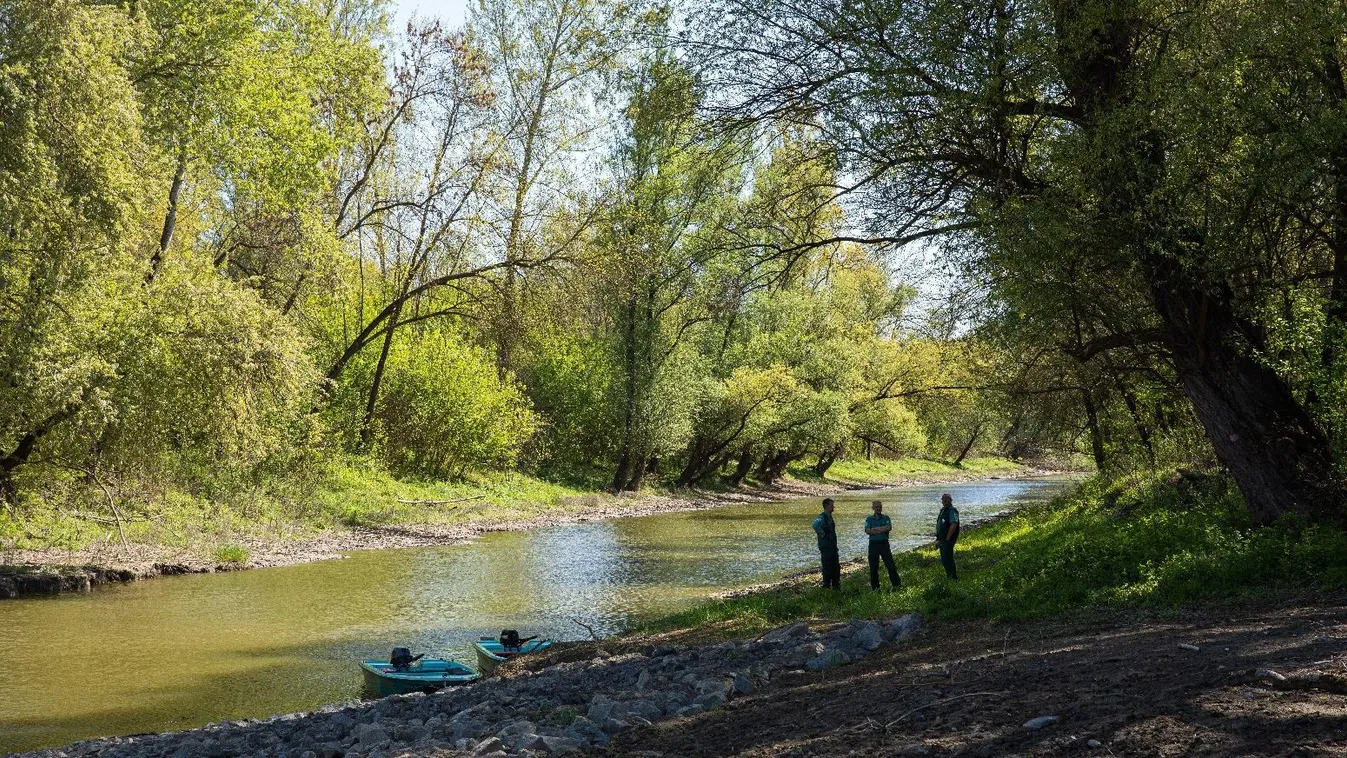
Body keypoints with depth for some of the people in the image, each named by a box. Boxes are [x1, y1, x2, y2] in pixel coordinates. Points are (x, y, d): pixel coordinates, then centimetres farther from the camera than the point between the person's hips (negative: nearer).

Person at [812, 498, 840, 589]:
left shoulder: (830, 517, 15)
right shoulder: (822, 517, -16)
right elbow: (815, 525, -38)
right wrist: (822, 534, -26)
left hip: (833, 546, 10)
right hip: (826, 547, -10)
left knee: (836, 567, 14)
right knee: (827, 568, -5)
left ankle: (836, 586, 22)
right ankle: (826, 586, 2)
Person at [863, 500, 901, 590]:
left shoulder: (886, 518, 7)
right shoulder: (869, 519, 8)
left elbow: (889, 528, -12)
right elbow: (867, 531, -8)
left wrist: (875, 529, -13)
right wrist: (882, 530, -11)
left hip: (884, 543, -1)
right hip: (873, 544, 1)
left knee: (890, 565, -2)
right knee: (873, 567, 4)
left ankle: (897, 584, 3)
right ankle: (875, 586, 13)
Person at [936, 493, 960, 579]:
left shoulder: (952, 511, -16)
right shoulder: (943, 510, 15)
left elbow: (954, 525, -26)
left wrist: (948, 538, -23)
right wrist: (938, 537, 18)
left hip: (948, 540, -10)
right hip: (941, 539, 10)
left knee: (947, 558, -9)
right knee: (944, 558, 16)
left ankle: (953, 576, -2)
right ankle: (948, 573, 28)